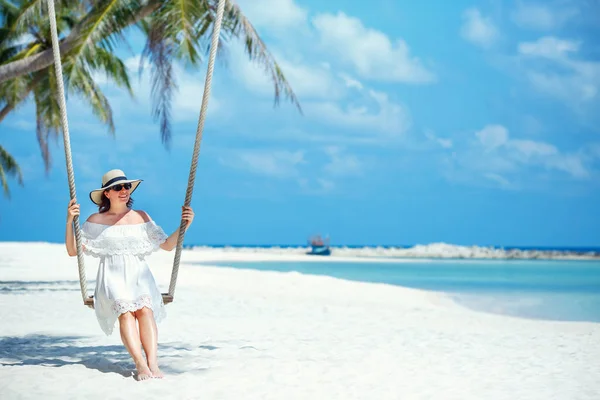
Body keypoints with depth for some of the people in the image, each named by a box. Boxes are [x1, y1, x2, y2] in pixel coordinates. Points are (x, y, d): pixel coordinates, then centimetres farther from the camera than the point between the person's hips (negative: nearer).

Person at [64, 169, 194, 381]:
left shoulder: (141, 217, 16)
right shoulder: (96, 220, 10)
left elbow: (167, 245, 17)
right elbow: (72, 250, 4)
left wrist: (184, 225, 2)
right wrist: (69, 222, -9)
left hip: (139, 276, 2)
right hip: (113, 278, -1)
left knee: (144, 308, -31)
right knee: (125, 311, -33)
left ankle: (153, 363, -45)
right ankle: (140, 364, -46)